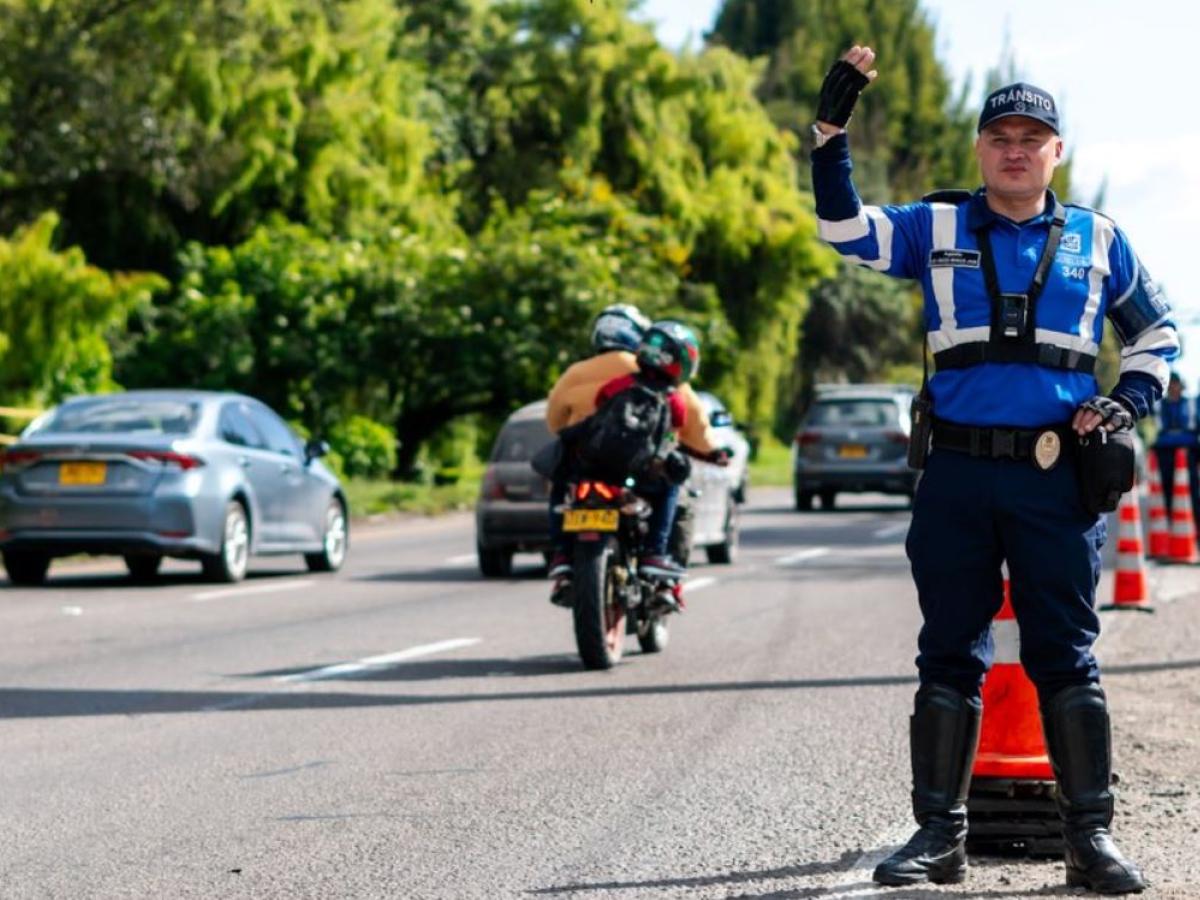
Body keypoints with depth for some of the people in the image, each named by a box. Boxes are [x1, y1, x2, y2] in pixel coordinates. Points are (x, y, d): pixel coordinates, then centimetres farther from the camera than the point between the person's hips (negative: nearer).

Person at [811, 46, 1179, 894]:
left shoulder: (1097, 240, 11)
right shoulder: (936, 228, 9)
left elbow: (1156, 329, 21)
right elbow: (845, 229, -3)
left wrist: (1128, 401, 5)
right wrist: (833, 129, -11)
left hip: (1059, 477, 0)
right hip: (957, 474, 1)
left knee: (1067, 657, 1)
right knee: (949, 655, 5)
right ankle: (941, 832, 10)